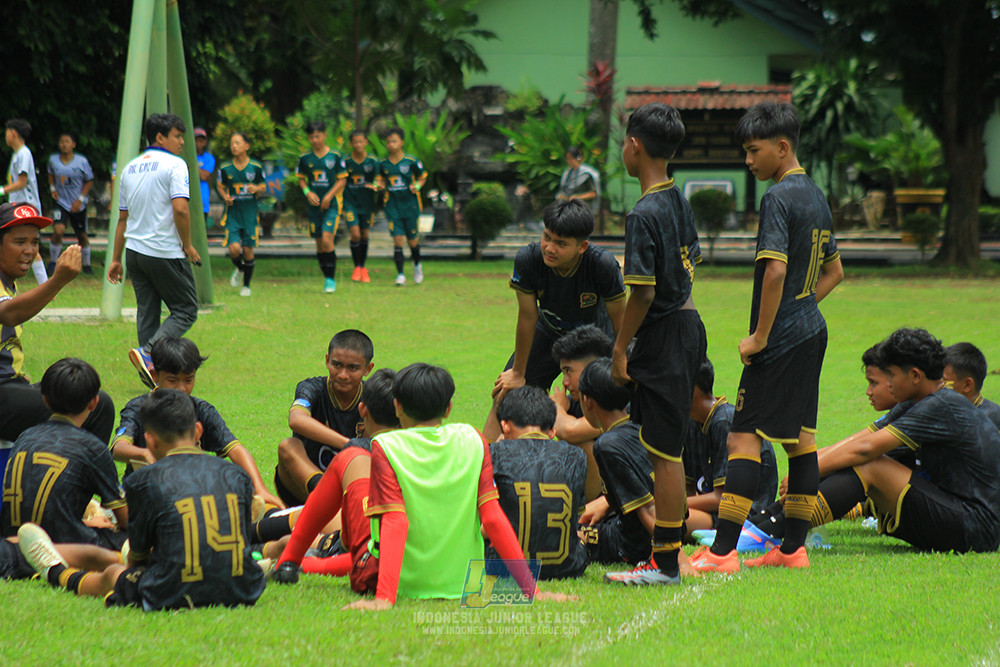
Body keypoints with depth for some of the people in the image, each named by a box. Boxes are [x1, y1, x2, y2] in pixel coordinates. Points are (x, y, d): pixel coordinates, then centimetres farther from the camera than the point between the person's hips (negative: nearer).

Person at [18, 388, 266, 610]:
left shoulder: (145, 481, -6)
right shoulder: (236, 476, 5)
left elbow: (137, 554, 4)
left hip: (173, 599, -3)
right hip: (239, 593, 3)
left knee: (113, 574, 29)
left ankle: (58, 574, 61)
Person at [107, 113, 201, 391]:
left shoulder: (130, 168, 13)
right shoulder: (173, 165, -9)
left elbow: (123, 217, 17)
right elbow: (180, 209, -20)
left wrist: (116, 259, 20)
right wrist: (187, 245, -7)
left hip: (135, 251, 7)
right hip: (166, 252, -7)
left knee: (147, 313, 11)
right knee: (185, 310, 2)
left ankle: (150, 372, 7)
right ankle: (148, 354, -17)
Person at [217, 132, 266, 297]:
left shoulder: (256, 167, -4)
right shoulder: (225, 168, -2)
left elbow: (263, 188, 6)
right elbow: (220, 186, 13)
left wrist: (256, 189, -17)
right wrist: (225, 197, -8)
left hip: (250, 214, 0)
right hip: (233, 213, 0)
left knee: (248, 250, 1)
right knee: (234, 249, -13)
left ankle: (246, 284, 21)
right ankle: (239, 268, 22)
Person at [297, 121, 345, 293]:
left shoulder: (335, 156, -4)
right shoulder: (305, 158, 5)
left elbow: (342, 180, -1)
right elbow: (301, 178, 14)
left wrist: (329, 196, -12)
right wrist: (307, 192, -5)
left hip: (332, 204, -4)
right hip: (314, 204, 4)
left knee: (327, 239, -16)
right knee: (319, 243, 6)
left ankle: (331, 279, -9)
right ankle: (327, 277, 17)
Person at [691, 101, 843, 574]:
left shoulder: (779, 197, -15)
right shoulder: (815, 196, 14)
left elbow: (775, 269, -24)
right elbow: (833, 272, 24)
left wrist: (760, 335, -18)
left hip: (781, 339, -9)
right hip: (812, 331, 9)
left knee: (744, 438, -9)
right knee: (801, 439, 11)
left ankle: (723, 552, -12)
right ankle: (793, 547, 14)